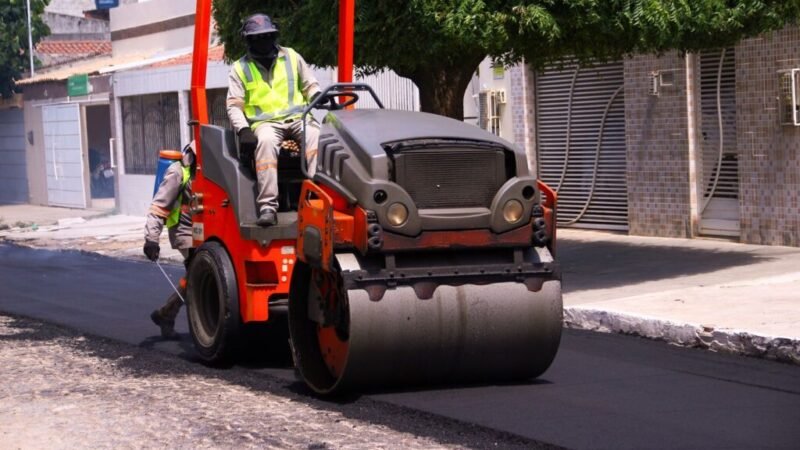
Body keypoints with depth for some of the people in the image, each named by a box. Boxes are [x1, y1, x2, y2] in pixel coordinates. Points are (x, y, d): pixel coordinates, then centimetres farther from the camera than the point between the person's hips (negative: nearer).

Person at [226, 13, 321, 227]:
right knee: (266, 142, -38)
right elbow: (234, 105, 6)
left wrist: (318, 96, -3)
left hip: (297, 117, 2)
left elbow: (310, 85, 21)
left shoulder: (292, 57, 16)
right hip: (265, 122, -2)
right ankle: (267, 207, -45)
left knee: (317, 136, -34)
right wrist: (243, 130, -12)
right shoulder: (240, 69, 11)